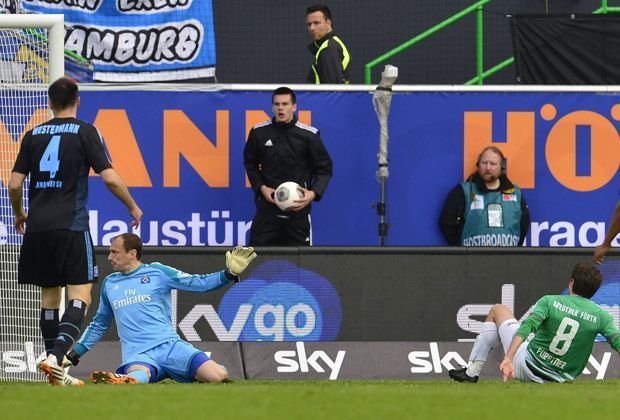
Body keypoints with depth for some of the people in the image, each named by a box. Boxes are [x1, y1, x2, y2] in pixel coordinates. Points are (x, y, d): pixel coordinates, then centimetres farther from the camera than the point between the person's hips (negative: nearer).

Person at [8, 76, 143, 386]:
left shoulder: (33, 135, 10)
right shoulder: (85, 132, -1)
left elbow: (15, 183, 9)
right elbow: (109, 177, -8)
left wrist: (19, 214, 27)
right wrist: (133, 207, 7)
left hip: (37, 228, 4)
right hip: (71, 227, -4)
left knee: (49, 296, 12)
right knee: (80, 296, -4)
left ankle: (55, 372, 13)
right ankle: (56, 355, -26)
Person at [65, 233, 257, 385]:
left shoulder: (158, 272, 9)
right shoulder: (109, 284, 20)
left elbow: (199, 283, 5)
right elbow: (99, 324, 33)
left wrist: (230, 274, -10)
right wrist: (74, 355, 29)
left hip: (170, 345, 2)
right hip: (137, 355, -2)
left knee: (219, 376, -18)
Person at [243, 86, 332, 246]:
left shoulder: (308, 135, -3)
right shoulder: (259, 132, 2)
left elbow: (324, 168, 3)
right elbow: (250, 164, 14)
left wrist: (314, 193, -12)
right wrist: (261, 187, -1)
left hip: (298, 208, -1)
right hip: (267, 206, 1)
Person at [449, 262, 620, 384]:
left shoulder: (550, 302, -12)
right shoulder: (601, 316, -8)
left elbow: (527, 326, -24)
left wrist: (508, 358, -33)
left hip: (526, 366, -2)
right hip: (560, 378, 2)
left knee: (498, 310, 20)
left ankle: (472, 372, 20)